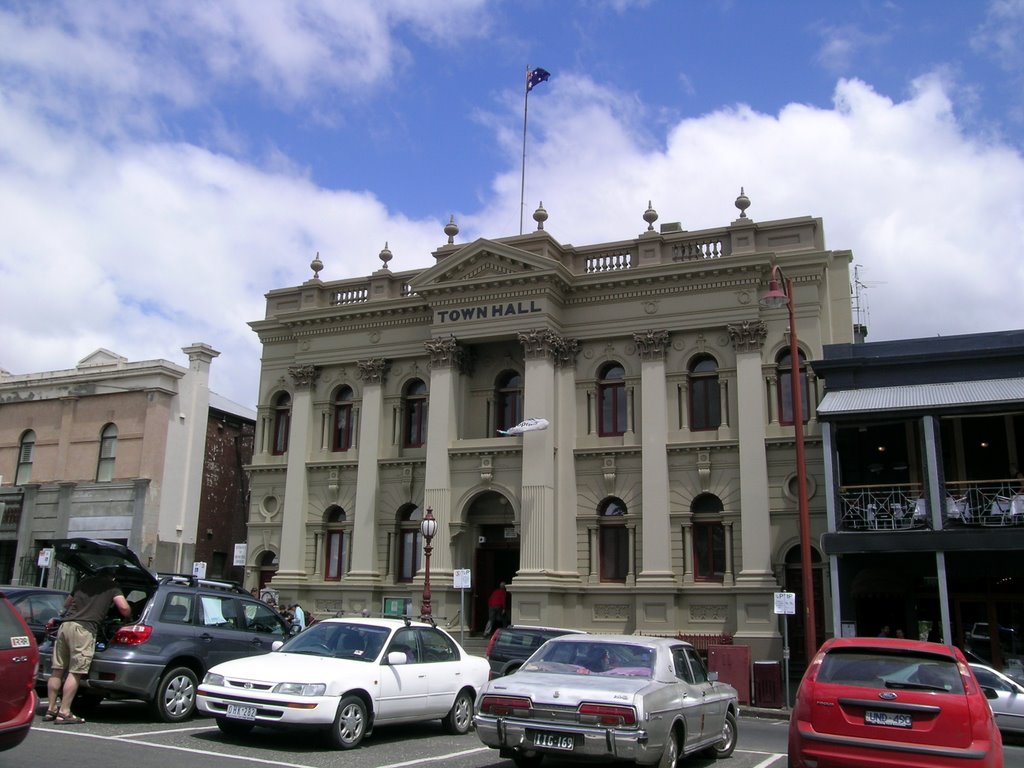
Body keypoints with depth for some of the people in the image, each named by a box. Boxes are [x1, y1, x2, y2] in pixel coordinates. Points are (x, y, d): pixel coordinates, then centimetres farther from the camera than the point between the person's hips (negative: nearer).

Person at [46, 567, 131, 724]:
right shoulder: (112, 586, 12)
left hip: (65, 625, 6)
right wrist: (129, 618, 19)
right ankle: (64, 713, -7)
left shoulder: (85, 582, 26)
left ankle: (51, 709, 18)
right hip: (84, 629, -6)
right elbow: (124, 607, -2)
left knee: (57, 670, 12)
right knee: (75, 673, -5)